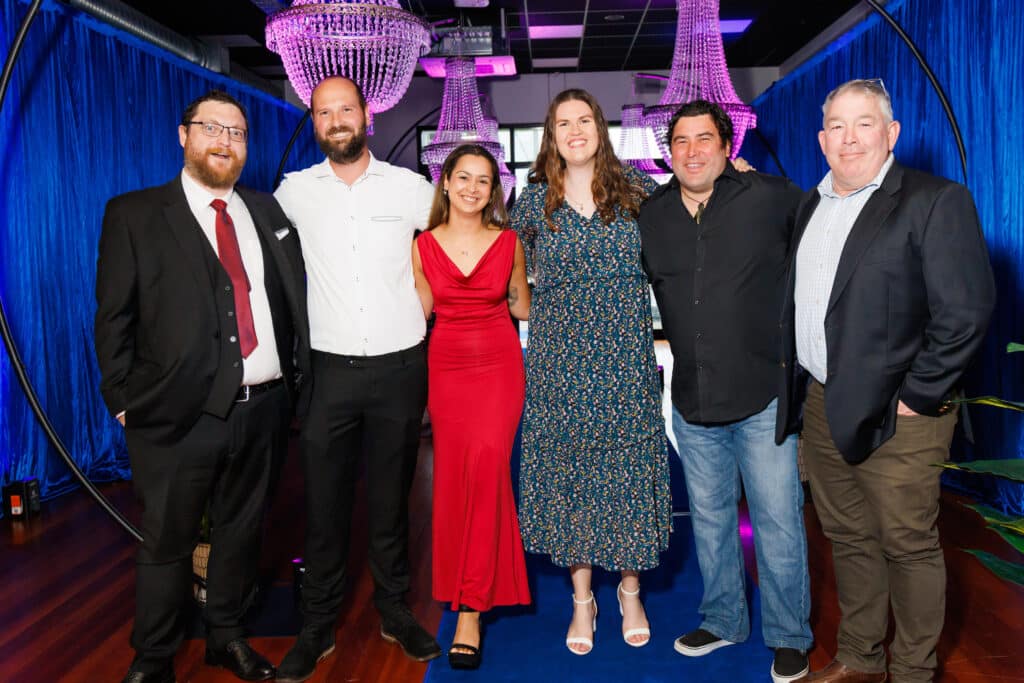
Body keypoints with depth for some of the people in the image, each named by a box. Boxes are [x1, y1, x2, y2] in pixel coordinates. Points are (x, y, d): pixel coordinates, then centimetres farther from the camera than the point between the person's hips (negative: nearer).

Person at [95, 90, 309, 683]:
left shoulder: (268, 213, 12)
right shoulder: (134, 215, 1)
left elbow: (293, 299, 14)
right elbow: (114, 317, -1)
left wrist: (294, 379, 7)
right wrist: (126, 401, -4)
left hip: (263, 409, 4)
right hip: (180, 415, -3)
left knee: (242, 532, 16)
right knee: (167, 543, 9)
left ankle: (228, 636, 37)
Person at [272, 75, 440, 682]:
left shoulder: (409, 187, 2)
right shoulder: (295, 191, 4)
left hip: (400, 366, 0)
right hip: (330, 368, 1)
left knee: (391, 498, 11)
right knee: (325, 501, 6)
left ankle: (396, 610, 28)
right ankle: (318, 626, 21)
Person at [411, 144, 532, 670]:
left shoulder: (509, 242, 1)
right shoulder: (424, 245, 2)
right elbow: (422, 311, 8)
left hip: (499, 364, -1)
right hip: (446, 366, 2)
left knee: (486, 467, -15)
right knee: (453, 476, 3)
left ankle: (470, 611, -6)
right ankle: (476, 584, 28)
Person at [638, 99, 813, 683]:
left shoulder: (772, 198, -6)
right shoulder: (651, 216, 5)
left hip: (763, 397, -4)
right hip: (692, 402, 4)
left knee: (778, 523, 5)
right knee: (709, 520, 17)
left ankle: (790, 636, 26)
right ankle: (723, 621, 37)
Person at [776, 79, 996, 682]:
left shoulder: (936, 201, -9)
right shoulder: (812, 206, 13)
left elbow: (966, 311, -16)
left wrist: (915, 397, -16)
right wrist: (799, 388, 11)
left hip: (895, 413, -6)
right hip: (821, 407, 7)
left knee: (908, 544, 7)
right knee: (849, 539, 18)